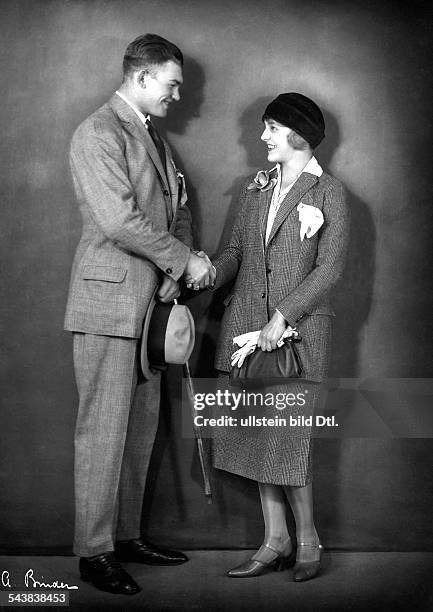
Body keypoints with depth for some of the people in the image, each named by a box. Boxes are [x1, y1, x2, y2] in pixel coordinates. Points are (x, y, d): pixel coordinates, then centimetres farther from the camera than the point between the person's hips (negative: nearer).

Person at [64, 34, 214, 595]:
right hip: (109, 300, -8)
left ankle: (127, 535, 23)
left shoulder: (153, 137, 20)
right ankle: (94, 553, 7)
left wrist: (174, 276, 4)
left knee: (141, 426, 11)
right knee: (104, 429, -3)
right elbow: (119, 220, -20)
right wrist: (184, 259, -13)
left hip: (151, 301, 9)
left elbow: (178, 210, 20)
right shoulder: (98, 133, -9)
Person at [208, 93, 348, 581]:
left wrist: (281, 317, -16)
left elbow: (329, 269, -8)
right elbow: (235, 251, 15)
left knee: (287, 439, -5)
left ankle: (307, 539, 15)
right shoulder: (255, 189, 14)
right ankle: (275, 542, 18)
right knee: (256, 436, 6)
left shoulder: (328, 191, -2)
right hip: (245, 323, 5)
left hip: (297, 328, -5)